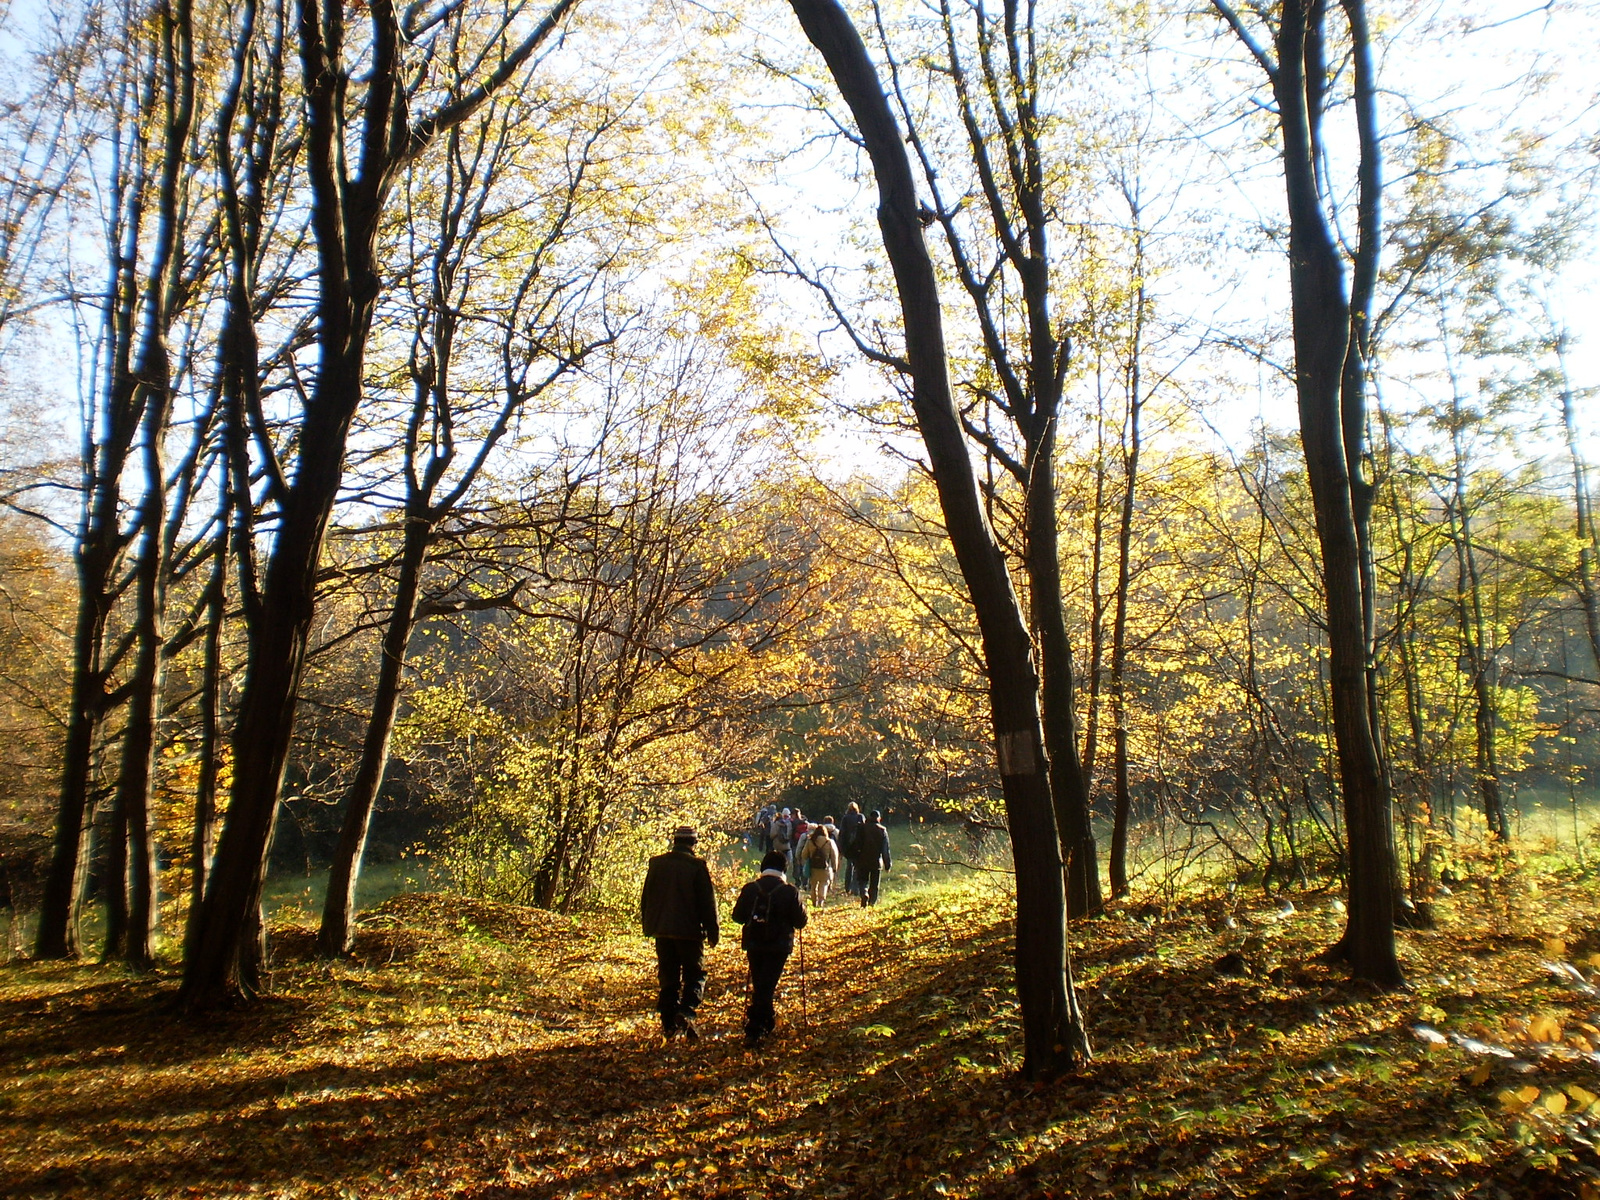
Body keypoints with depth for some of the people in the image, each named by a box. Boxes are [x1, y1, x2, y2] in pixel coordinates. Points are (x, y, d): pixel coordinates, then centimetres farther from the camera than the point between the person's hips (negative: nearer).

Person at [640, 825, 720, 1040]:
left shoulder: (657, 863, 3)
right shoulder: (697, 865, -10)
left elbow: (645, 898, 11)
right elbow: (707, 901, -7)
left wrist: (648, 925, 21)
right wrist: (713, 931, 1)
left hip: (661, 931, 4)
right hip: (689, 931, -4)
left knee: (668, 977, 12)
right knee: (695, 975, 7)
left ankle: (669, 1023, 12)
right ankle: (686, 1012, -14)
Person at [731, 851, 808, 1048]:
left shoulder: (749, 889, -2)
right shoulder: (789, 891, -9)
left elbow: (737, 916, 3)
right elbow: (800, 921, -6)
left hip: (753, 945, 3)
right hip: (778, 946, -3)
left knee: (759, 986, 19)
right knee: (767, 987, 0)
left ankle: (768, 1022, 33)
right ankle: (753, 1031, -8)